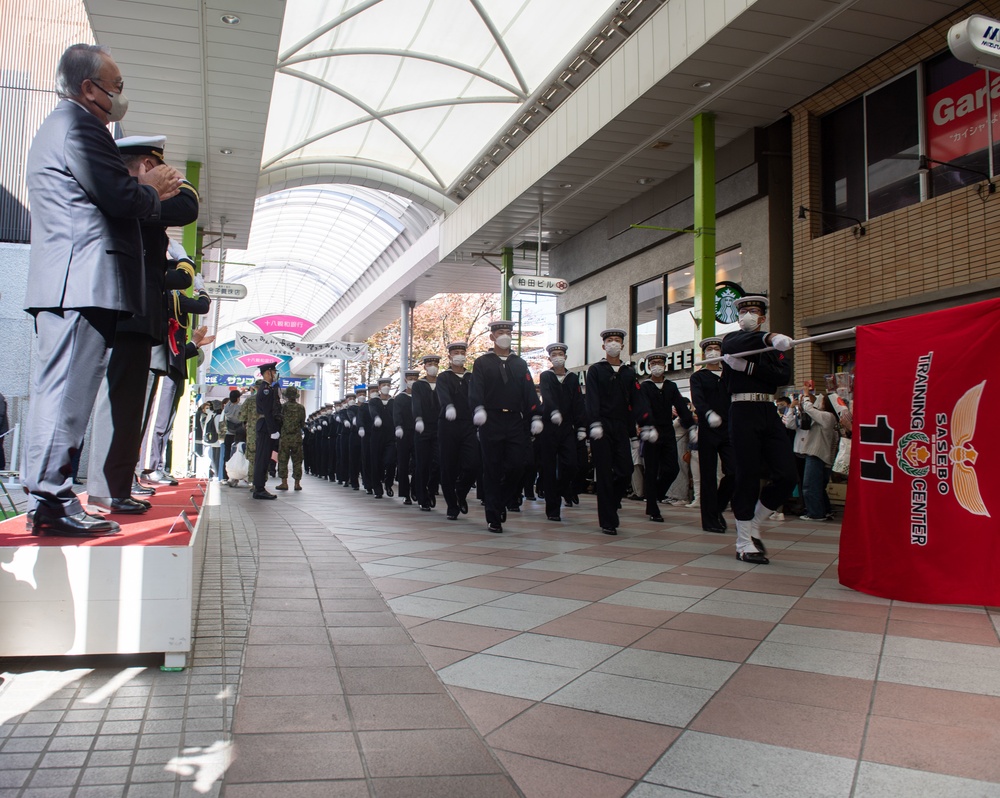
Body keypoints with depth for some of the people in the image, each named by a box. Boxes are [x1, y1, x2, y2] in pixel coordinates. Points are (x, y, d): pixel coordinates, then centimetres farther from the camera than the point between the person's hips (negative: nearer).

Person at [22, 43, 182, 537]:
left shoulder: (60, 126, 28)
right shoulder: (77, 125, -6)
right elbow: (122, 200, -15)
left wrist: (144, 190, 18)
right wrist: (151, 190, 5)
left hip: (65, 286, 11)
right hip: (83, 283, -11)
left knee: (59, 390, 10)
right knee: (68, 391, -11)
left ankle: (46, 502, 15)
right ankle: (51, 501, -8)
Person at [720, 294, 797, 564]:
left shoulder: (775, 346, 18)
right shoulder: (732, 339, 9)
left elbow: (784, 375, -2)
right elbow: (732, 347, -19)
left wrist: (748, 366, -16)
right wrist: (769, 337, -35)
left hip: (769, 413, 4)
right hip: (743, 413, -4)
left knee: (787, 475, -3)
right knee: (747, 477, -4)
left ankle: (753, 525, 18)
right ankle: (744, 543, 7)